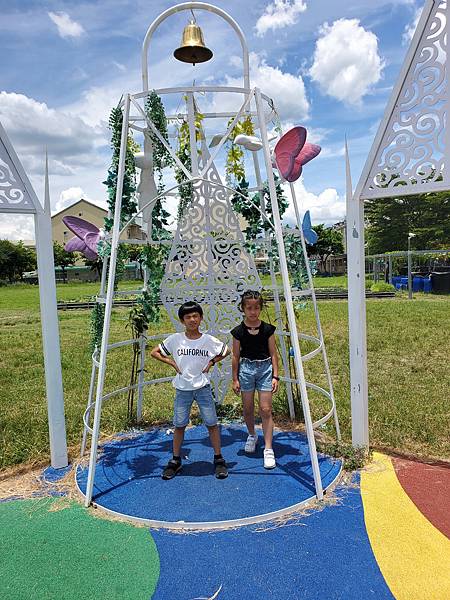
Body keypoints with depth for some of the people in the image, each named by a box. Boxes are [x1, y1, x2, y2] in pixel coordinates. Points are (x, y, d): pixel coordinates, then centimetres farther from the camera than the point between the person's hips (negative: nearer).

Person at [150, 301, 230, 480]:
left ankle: (219, 460, 19)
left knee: (211, 423, 4)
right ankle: (175, 461, 24)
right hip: (182, 389, 1)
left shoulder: (209, 340, -7)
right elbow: (154, 352, 4)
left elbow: (226, 351, 9)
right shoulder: (175, 339, -6)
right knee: (179, 425, 8)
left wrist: (212, 361, -3)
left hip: (203, 387, 0)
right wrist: (172, 362, -4)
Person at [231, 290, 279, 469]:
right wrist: (235, 379, 4)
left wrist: (275, 376, -2)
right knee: (248, 409, 12)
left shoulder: (267, 329, -3)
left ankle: (268, 449, 4)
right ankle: (252, 435, 39)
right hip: (246, 369, 1)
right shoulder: (238, 331, -3)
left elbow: (273, 354, 2)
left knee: (266, 409, -3)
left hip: (265, 368, -1)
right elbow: (236, 356, 3)